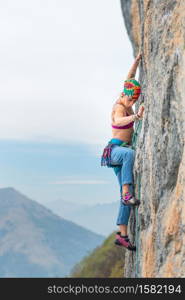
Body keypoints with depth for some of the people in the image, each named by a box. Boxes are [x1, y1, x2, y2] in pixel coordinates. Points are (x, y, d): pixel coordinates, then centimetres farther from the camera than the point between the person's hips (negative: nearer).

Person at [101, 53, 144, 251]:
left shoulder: (123, 102, 9)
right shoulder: (119, 108, -14)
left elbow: (130, 78, 20)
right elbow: (118, 121, -39)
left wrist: (137, 60, 16)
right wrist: (135, 117, -54)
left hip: (122, 152, 8)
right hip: (115, 149, -8)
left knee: (126, 196, -1)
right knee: (130, 153, -44)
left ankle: (122, 235, -2)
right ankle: (126, 193, -47)